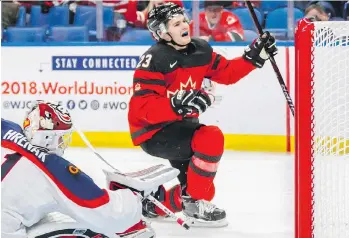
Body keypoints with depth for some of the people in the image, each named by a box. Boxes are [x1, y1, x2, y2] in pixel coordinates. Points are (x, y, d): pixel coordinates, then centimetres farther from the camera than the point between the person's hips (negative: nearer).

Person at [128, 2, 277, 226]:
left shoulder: (200, 50, 2)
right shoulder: (154, 60, -20)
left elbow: (227, 73, 14)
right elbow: (143, 108, -26)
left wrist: (254, 56, 1)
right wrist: (177, 104, -40)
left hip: (181, 125, 8)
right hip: (154, 132, -8)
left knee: (195, 187, 6)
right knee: (211, 138, -29)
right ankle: (196, 203, -13)